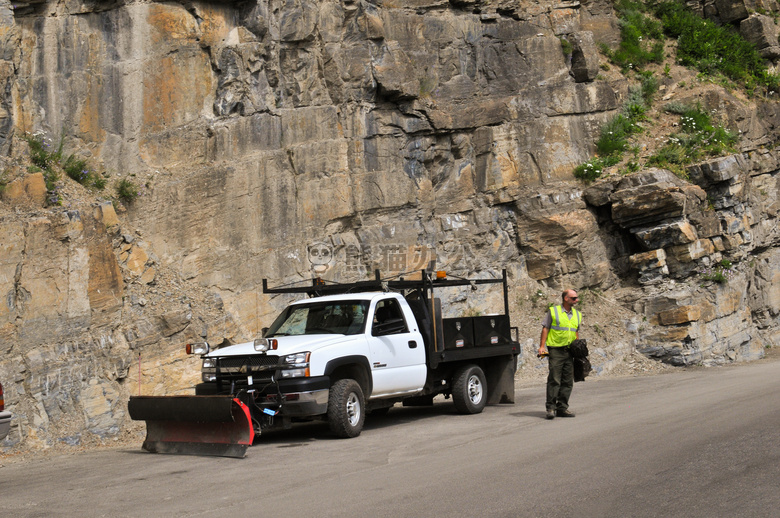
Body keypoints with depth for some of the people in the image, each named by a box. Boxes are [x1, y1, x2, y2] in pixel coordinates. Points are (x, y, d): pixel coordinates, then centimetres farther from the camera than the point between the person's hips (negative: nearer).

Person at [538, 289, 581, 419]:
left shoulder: (577, 315, 15)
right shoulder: (553, 311, -1)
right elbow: (545, 329, -1)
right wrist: (542, 346, -9)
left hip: (570, 351, 6)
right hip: (555, 350, -5)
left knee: (568, 381, 5)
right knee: (554, 380, -8)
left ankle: (562, 408, 12)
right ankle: (551, 408, -5)